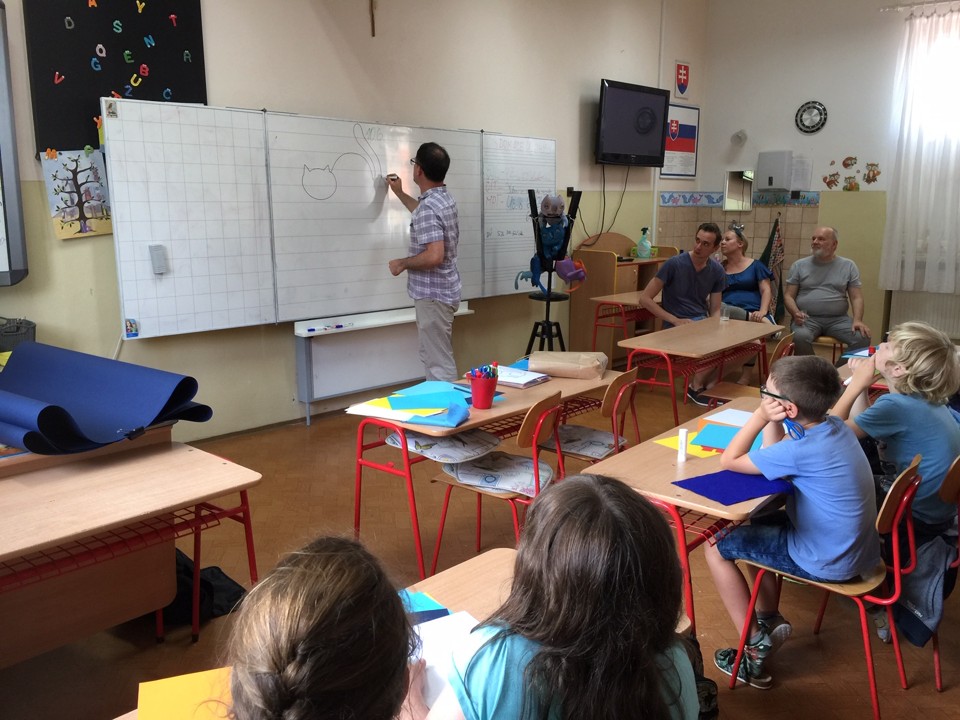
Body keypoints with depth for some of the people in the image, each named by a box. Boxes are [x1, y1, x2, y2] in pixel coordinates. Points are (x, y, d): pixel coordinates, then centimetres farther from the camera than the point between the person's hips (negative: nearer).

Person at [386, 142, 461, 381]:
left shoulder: (428, 207, -23)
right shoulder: (445, 199, 8)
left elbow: (434, 256, -31)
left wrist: (402, 263, -16)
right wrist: (400, 193, 38)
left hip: (432, 294, -10)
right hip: (441, 290, 10)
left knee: (439, 363, -4)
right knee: (433, 356, 20)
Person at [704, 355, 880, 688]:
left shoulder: (803, 450, -29)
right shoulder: (833, 426, -4)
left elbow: (729, 460, -18)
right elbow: (773, 454, 8)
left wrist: (760, 416, -16)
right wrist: (771, 419, -7)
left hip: (828, 563, -9)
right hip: (854, 546, 9)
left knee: (717, 547, 1)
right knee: (755, 525, 27)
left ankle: (756, 644, 8)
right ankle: (770, 620, 29)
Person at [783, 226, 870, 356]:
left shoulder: (848, 266, 11)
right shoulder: (799, 266, 10)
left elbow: (856, 297, 6)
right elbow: (788, 296, 7)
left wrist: (857, 320, -13)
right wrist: (795, 313, -14)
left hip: (838, 319, 1)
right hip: (808, 319, -1)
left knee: (862, 338, -26)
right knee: (800, 337, -35)